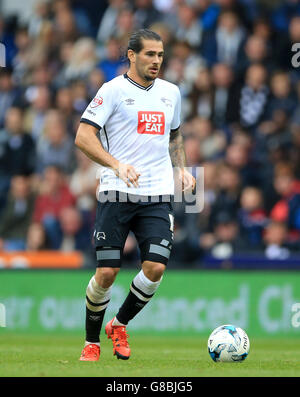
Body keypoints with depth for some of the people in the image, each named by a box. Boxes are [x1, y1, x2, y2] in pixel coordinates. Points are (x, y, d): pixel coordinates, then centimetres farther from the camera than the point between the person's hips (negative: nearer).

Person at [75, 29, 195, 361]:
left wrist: (181, 168, 13)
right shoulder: (114, 90, -3)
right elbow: (83, 137, -10)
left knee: (155, 268, -12)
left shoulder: (171, 92, 14)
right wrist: (117, 165, -24)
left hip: (158, 196, 4)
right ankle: (91, 342, 16)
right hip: (116, 194, -4)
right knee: (106, 273, -6)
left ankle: (119, 325, 13)